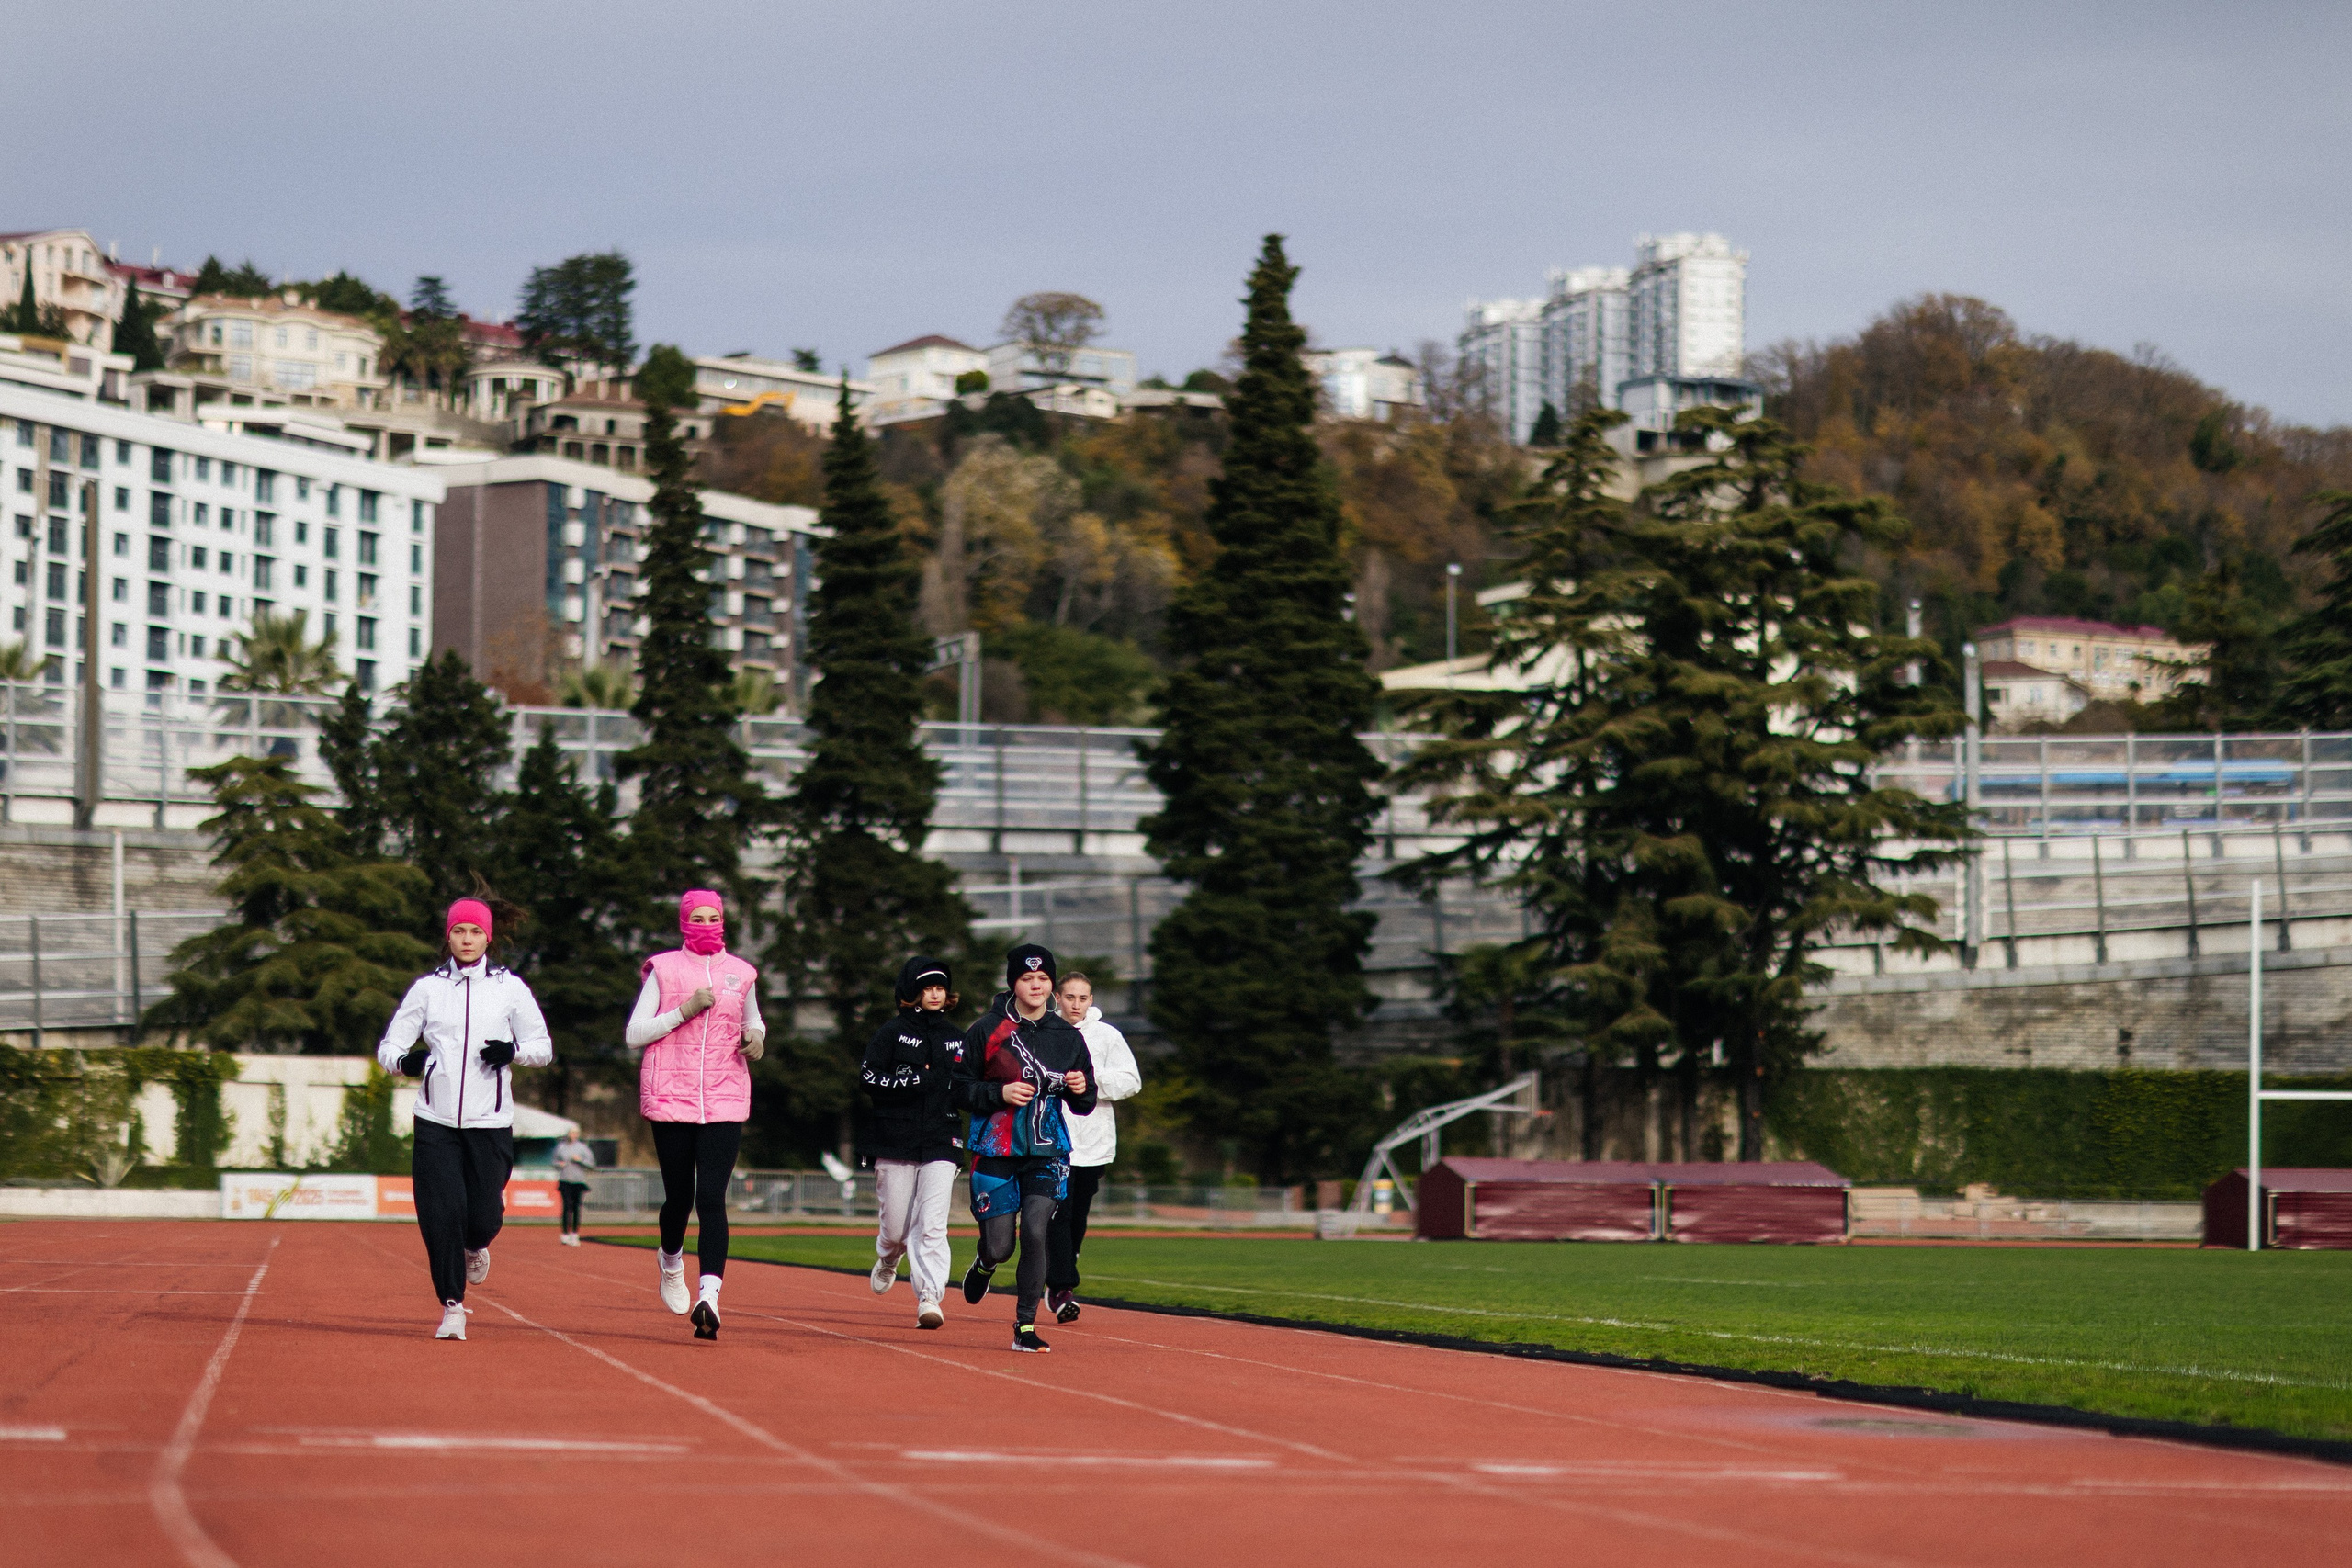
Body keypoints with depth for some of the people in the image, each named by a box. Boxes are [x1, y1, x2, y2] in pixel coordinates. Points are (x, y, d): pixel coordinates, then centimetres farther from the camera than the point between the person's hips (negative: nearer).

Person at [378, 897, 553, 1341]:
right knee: (441, 1214, -9)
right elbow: (388, 1046, 7)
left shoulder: (509, 988, 6)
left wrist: (513, 1050, -12)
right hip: (436, 1121, 0)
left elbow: (543, 1048, 9)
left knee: (482, 1218, -3)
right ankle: (451, 1305, 3)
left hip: (490, 1122, 0)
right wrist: (405, 1060, -16)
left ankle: (476, 1247, 35)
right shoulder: (427, 988, 7)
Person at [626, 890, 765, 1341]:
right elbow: (634, 1034, 0)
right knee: (679, 1197, 6)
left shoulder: (740, 974, 10)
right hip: (670, 1098, -1)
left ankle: (709, 1297, -23)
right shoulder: (664, 969, 3)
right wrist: (684, 1011, -11)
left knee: (712, 1197, -12)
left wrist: (755, 1036, 3)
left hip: (725, 1100, 1)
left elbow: (753, 1022, 27)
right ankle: (672, 1262, 39)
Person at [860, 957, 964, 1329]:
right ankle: (888, 1259, 40)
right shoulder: (892, 1033, 2)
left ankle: (929, 1298, -14)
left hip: (941, 1144, 2)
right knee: (896, 1228, 6)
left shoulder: (956, 1038, 13)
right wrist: (919, 1081, -14)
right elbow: (869, 1079, -8)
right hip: (896, 1142, -1)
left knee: (932, 1225, -13)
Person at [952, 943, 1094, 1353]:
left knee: (1035, 1233, -15)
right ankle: (985, 1263, 39)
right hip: (996, 1151, -2)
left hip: (1047, 1152, 2)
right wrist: (1000, 1093, -16)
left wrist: (1081, 1089, -8)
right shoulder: (987, 1031, -2)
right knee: (999, 1246, 0)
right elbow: (959, 1088, -2)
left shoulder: (1068, 1037, 8)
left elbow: (1084, 1105, 14)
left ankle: (1025, 1327, -4)